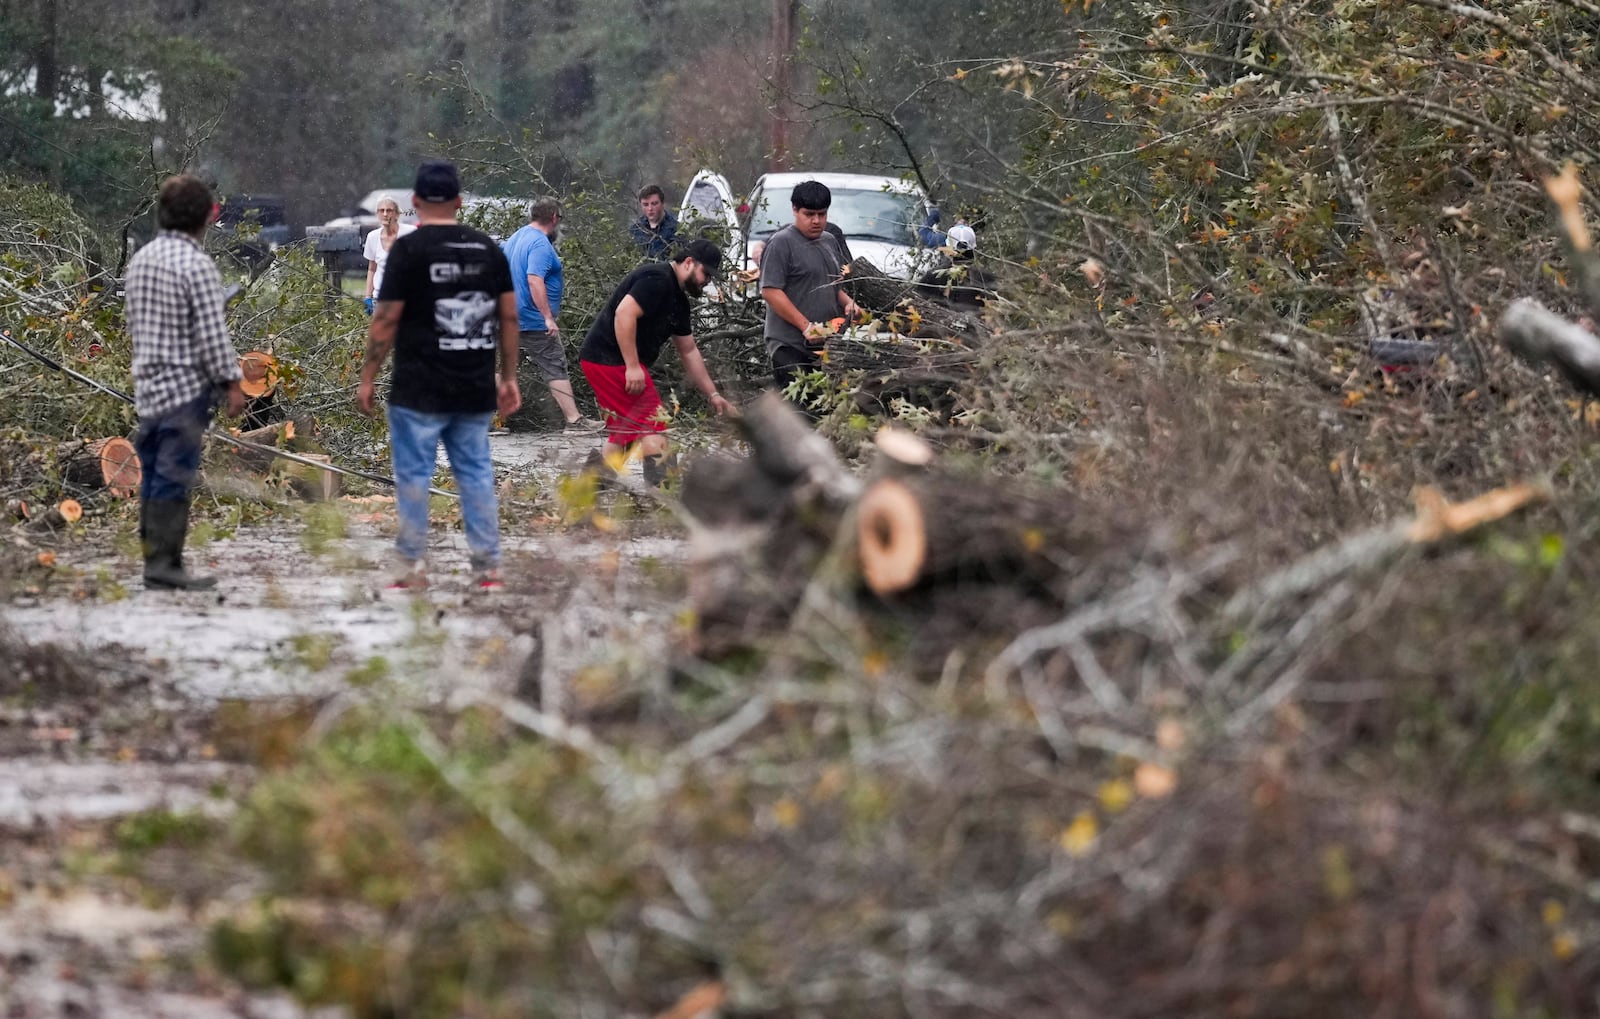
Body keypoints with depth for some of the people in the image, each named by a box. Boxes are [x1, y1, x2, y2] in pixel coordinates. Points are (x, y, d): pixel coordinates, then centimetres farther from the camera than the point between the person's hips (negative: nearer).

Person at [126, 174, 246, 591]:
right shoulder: (197, 265, -16)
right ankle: (165, 562, -5)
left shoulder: (141, 259, 9)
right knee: (174, 476, -6)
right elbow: (212, 334, -17)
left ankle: (153, 554, 16)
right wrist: (231, 382, -9)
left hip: (148, 384, 8)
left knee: (153, 474, 12)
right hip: (186, 387, -8)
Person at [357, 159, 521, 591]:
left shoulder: (409, 249, -7)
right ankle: (487, 567, 9)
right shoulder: (488, 248, 7)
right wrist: (509, 377, 16)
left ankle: (412, 568, 2)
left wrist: (367, 378, -2)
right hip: (476, 390, 5)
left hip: (420, 392, -5)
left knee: (413, 474, 1)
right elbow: (509, 317, 9)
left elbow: (386, 320, -9)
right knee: (476, 473, 9)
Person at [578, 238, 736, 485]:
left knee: (625, 432, 14)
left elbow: (689, 352, 23)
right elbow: (624, 313, -25)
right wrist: (632, 366, -25)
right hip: (611, 359, -11)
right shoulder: (657, 279, -14)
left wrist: (713, 394, 19)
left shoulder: (678, 300, 18)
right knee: (653, 424, -12)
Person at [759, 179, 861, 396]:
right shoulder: (781, 243, -7)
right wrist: (806, 326, -19)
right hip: (790, 345, -7)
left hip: (825, 344, 8)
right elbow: (770, 291, -14)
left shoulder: (829, 242, 18)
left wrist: (848, 303, 6)